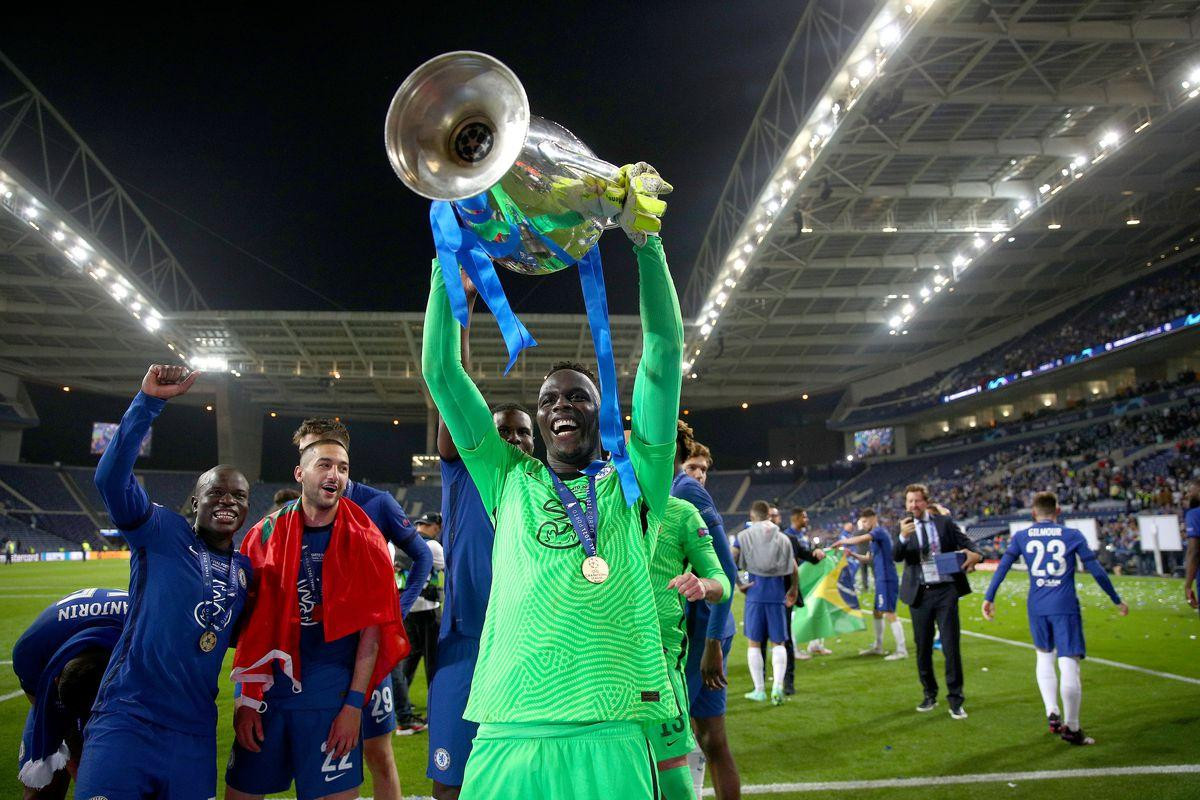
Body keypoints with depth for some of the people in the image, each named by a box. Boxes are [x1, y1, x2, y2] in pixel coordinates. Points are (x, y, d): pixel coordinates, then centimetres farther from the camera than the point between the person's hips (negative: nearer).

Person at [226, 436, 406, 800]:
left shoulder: (364, 541, -3)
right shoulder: (266, 535, 3)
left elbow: (372, 629, -4)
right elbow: (248, 625, 6)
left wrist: (354, 704, -7)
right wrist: (245, 698, 3)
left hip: (332, 693, -2)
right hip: (267, 686, 2)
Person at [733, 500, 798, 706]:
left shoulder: (744, 536, 2)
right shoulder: (783, 538, 8)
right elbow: (794, 569, 6)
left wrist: (738, 584, -2)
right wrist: (794, 589, 20)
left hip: (755, 595, -1)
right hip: (778, 596, 1)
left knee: (755, 643, 9)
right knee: (778, 643, 9)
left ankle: (759, 690, 13)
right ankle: (777, 686, -8)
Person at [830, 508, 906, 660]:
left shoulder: (879, 531, -11)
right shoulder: (875, 536, 18)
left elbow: (861, 539, -28)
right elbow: (870, 559, 21)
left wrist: (842, 542, -15)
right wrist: (853, 554, 7)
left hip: (886, 579, -10)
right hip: (881, 579, 10)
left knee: (889, 613, -9)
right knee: (877, 612, 16)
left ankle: (901, 650, -6)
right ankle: (878, 647, 27)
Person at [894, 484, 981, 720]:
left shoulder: (944, 522, 3)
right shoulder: (904, 528, 2)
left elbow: (966, 543, 3)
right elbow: (896, 557, -12)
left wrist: (974, 554, -20)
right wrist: (903, 537, -31)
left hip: (945, 591, -1)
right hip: (920, 594, 1)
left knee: (951, 646, -2)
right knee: (923, 647, 9)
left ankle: (955, 700, 7)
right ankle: (930, 695, 24)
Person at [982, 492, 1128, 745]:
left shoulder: (1021, 537, 6)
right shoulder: (1073, 536, 3)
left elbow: (1002, 567, 1)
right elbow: (1096, 571, 4)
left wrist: (989, 598, 4)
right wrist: (1117, 600, 13)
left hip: (1036, 608, 3)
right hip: (1066, 607, -2)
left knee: (1044, 657, 21)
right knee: (1069, 665, -1)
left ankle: (1052, 714, 16)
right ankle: (1071, 728, 2)